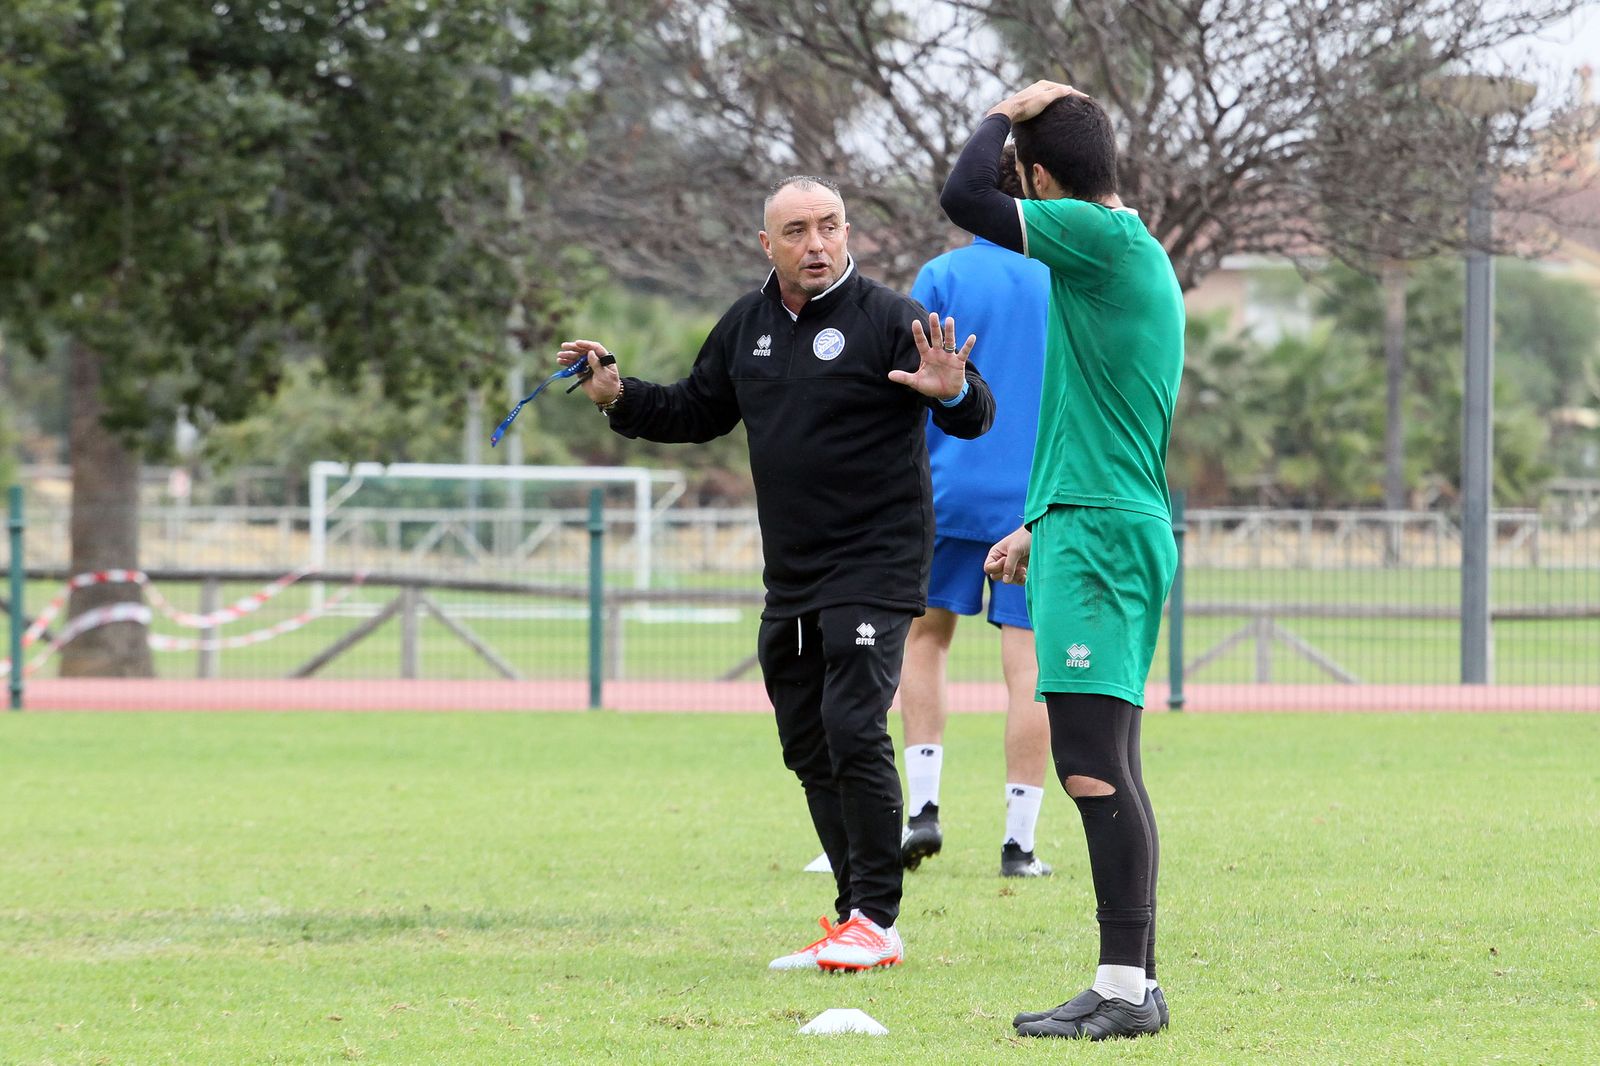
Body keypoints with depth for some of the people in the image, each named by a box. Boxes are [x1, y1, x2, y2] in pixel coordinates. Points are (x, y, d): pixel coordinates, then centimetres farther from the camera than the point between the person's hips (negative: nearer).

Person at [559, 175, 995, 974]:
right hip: (790, 579, 7)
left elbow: (975, 420, -15)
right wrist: (620, 397, 10)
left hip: (874, 570, -7)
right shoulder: (748, 325, 11)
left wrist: (953, 391, -37)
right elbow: (699, 412, 25)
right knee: (807, 745, 9)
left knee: (853, 731, -16)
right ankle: (855, 914, 16)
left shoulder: (886, 318, -9)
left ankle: (877, 920, -12)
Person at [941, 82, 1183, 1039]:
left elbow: (965, 198, -18)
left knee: (1092, 762, -13)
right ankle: (1133, 985, 12)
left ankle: (1127, 987, -15)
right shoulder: (1135, 258, 20)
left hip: (1098, 534, -10)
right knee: (1103, 769, 10)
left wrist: (1005, 116, 0)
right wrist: (1038, 532, 33)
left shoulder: (1104, 238, -10)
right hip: (1110, 529, 10)